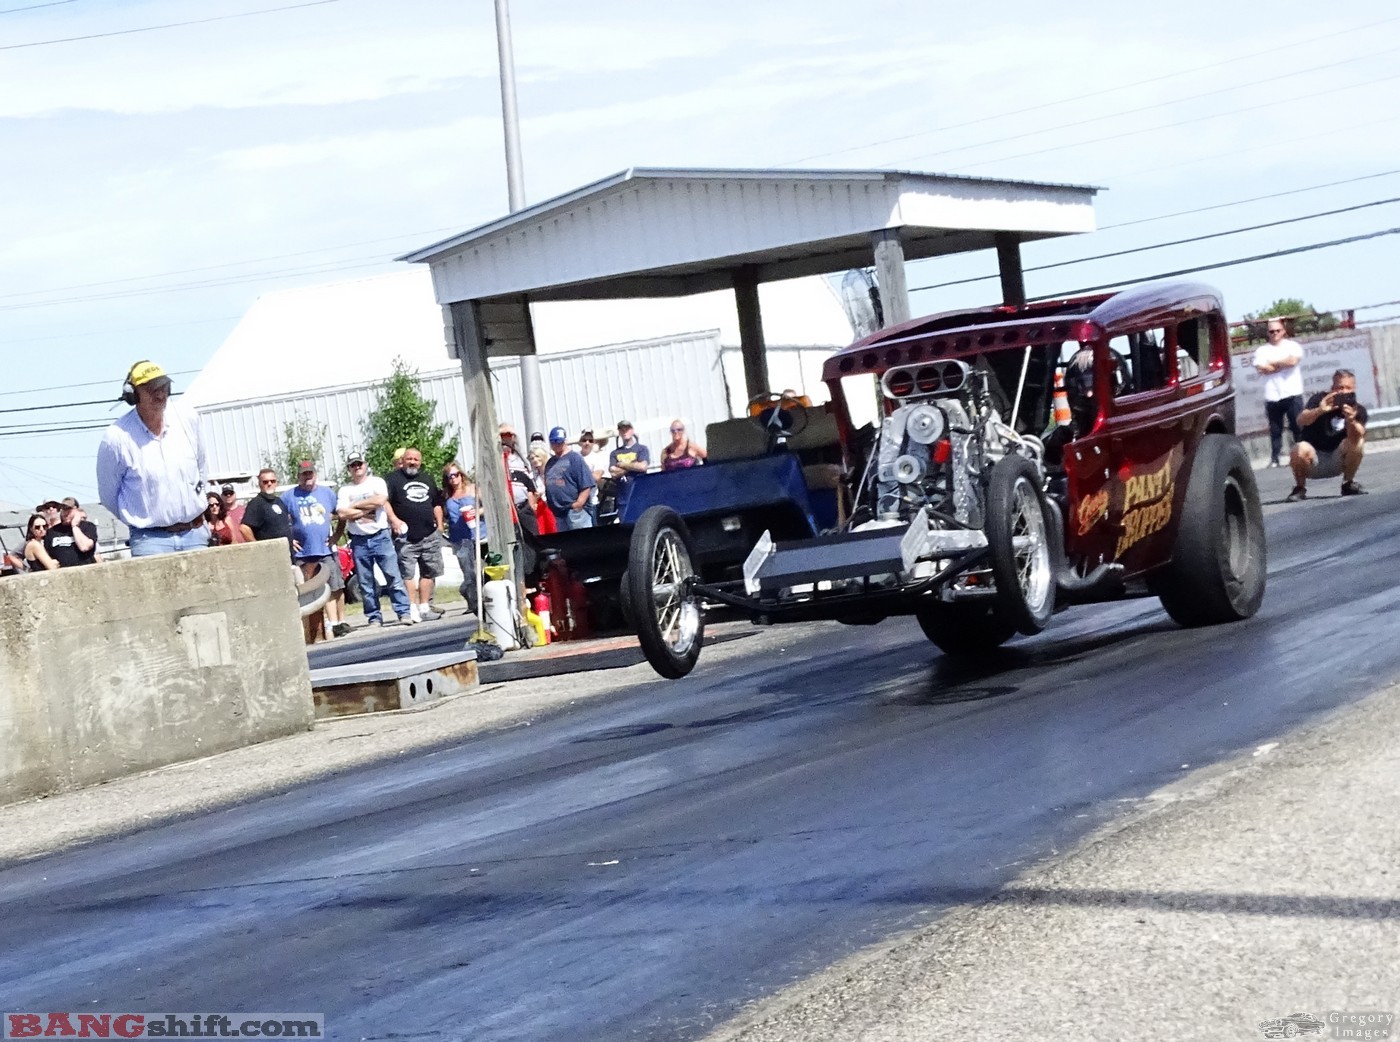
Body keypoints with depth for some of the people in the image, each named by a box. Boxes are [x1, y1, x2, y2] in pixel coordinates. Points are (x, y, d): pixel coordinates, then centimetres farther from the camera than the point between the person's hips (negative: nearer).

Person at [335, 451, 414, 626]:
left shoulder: (377, 482, 6)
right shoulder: (344, 490, 9)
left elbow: (380, 500, -14)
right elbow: (342, 514, -5)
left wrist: (355, 506, -7)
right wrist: (366, 511, -9)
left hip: (380, 536, -2)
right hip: (359, 541, 2)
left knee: (393, 575, -6)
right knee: (366, 582, 4)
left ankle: (404, 612, -3)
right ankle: (374, 617, 10)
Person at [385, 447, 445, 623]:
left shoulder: (428, 480, 20)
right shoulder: (393, 479, 2)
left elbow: (436, 504, 26)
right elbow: (384, 501, -10)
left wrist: (439, 525, 17)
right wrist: (393, 520, -23)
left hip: (430, 535, 5)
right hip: (406, 537, -5)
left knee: (429, 572, 6)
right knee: (407, 574, -9)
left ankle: (424, 607, 12)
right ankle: (413, 610, -9)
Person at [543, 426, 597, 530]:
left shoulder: (574, 458, -4)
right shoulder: (550, 462, 18)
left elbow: (586, 486, -10)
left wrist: (578, 505, -15)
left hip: (575, 511, -7)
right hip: (556, 513, 7)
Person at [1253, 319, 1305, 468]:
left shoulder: (1293, 346, 7)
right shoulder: (1262, 351, 11)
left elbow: (1293, 360, -12)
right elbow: (1261, 369, -7)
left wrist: (1273, 363, -2)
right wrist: (1283, 364, -4)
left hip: (1292, 394, -1)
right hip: (1272, 397, 1)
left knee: (1298, 426, -2)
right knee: (1275, 430, 2)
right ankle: (1274, 459, 4)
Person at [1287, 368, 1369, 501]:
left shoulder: (1358, 410, -4)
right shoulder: (1320, 399, -10)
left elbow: (1358, 434, -23)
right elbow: (1301, 421, -27)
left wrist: (1351, 421, -44)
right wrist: (1319, 411, -47)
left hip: (1336, 462, 2)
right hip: (1313, 462, -2)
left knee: (1358, 442, -22)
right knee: (1301, 449, -34)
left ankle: (1348, 483, -1)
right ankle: (1300, 488, -8)